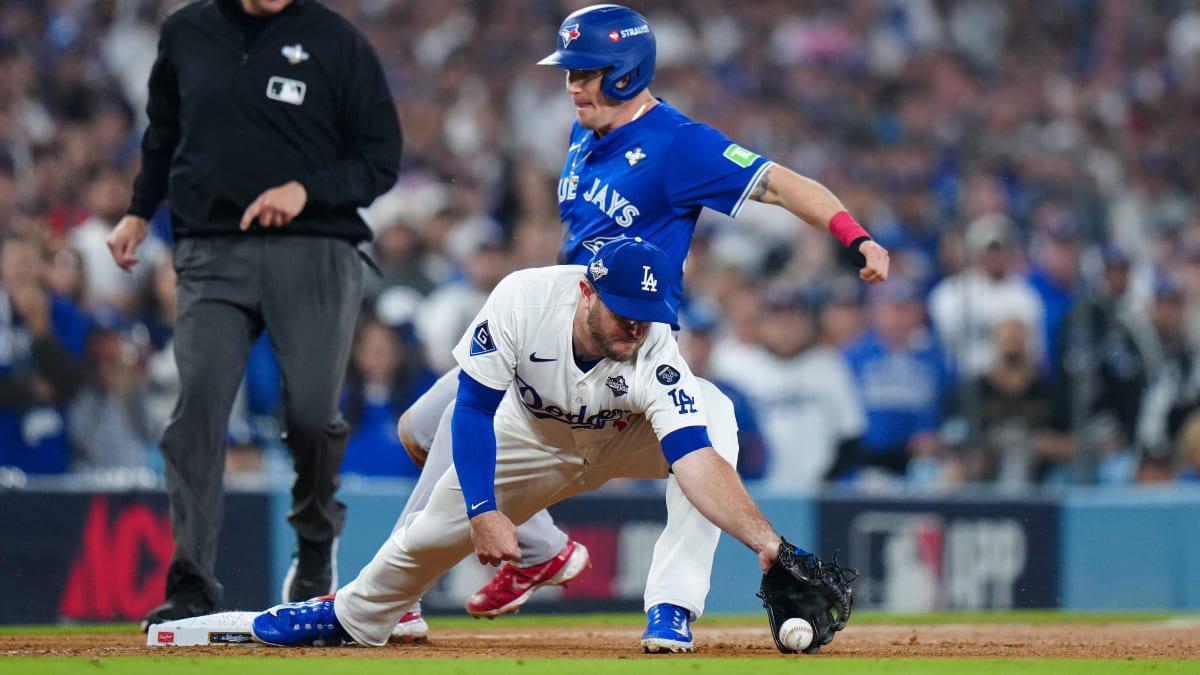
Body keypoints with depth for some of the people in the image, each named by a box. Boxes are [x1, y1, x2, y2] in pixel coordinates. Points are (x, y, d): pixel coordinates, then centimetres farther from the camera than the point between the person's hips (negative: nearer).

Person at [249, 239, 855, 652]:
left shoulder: (657, 359, -40)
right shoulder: (524, 299, -35)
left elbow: (698, 463, -50)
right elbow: (473, 408, -25)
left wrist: (765, 540, -65)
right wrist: (485, 512, -33)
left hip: (630, 436, -2)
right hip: (536, 431, 2)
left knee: (710, 415, -33)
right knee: (435, 530, 3)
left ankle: (673, 612, -29)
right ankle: (352, 616, 38)